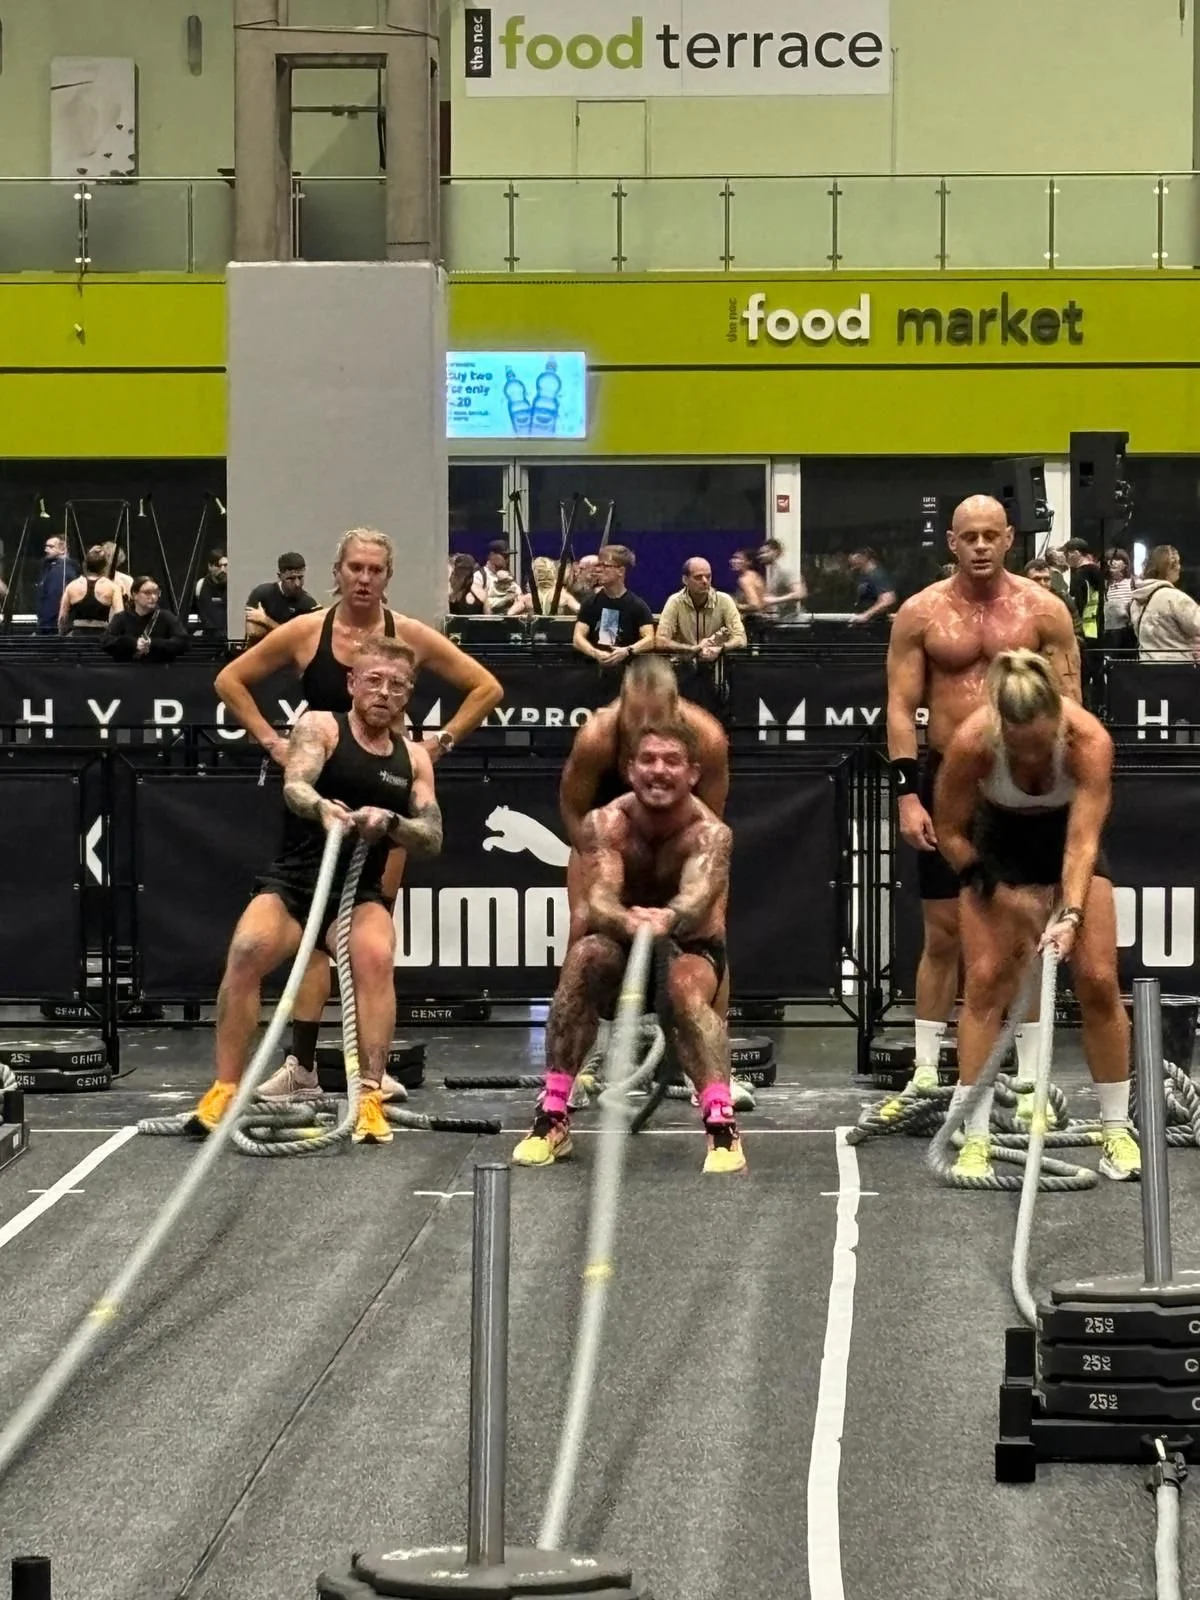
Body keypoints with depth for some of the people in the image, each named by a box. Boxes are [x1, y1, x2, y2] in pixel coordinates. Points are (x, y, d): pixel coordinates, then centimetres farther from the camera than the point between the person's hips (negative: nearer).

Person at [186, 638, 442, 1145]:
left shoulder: (413, 759, 11)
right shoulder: (320, 727, 0)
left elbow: (432, 839, 3)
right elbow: (294, 786, -19)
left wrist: (389, 822, -20)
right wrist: (323, 807, -43)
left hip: (360, 895, 2)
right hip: (290, 883, -2)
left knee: (376, 958, -31)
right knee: (247, 951, -30)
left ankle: (370, 1098, -27)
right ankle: (224, 1092, -20)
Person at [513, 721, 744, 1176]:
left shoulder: (709, 833, -22)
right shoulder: (606, 824, -16)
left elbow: (697, 895, -42)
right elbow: (600, 897, -33)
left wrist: (667, 920, -67)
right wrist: (627, 921, -58)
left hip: (691, 948, -2)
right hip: (622, 945, 2)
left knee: (685, 987, -36)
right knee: (583, 958, -32)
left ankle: (722, 1128, -40)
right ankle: (552, 1118, -26)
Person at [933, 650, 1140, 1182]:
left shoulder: (1089, 740, -35)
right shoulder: (972, 741, -34)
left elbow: (1083, 840, -35)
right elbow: (949, 832, -18)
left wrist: (1070, 915, -47)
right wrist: (1005, 895, -21)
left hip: (1067, 838, 0)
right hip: (998, 843, 0)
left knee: (1099, 981, -7)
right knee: (985, 980, -10)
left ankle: (1117, 1131, 5)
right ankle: (975, 1139, -6)